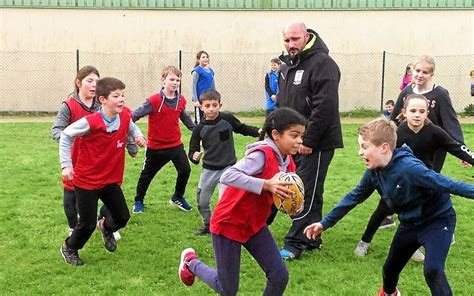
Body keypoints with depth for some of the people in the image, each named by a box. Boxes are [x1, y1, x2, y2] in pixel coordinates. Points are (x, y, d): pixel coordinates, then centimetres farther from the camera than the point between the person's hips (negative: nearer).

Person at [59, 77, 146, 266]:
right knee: (88, 223, 3)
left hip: (111, 179, 5)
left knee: (123, 217, 8)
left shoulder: (125, 116, -10)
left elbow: (131, 127, 15)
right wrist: (66, 164, -15)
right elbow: (66, 136, -13)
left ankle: (106, 227, 43)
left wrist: (138, 136, -7)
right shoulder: (91, 122, -25)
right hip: (86, 181, -5)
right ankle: (69, 248, 32)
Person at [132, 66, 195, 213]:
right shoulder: (154, 101, -20)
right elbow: (136, 114, -23)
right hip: (156, 146, -4)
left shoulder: (181, 100, -2)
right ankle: (138, 201, 31)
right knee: (147, 174, 11)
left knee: (185, 170, -1)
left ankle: (178, 198, 24)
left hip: (176, 144, 4)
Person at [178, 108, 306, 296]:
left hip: (255, 225, 7)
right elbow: (227, 176, -37)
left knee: (279, 276, -4)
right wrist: (266, 184, -42)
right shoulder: (262, 154, -26)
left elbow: (283, 196, 9)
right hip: (229, 224, -7)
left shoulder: (288, 162, 0)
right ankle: (191, 262, 31)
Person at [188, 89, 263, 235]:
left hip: (227, 167, -3)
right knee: (202, 201, 13)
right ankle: (208, 224, 38)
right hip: (208, 169, 3)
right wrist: (194, 157, -26)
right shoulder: (199, 128, -8)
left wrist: (258, 131, -8)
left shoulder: (228, 119, -11)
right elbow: (192, 150, -3)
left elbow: (242, 129, 7)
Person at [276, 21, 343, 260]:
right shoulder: (287, 66, 15)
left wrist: (308, 140, -21)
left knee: (307, 194, -4)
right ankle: (312, 239, 24)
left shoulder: (322, 63, -14)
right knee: (297, 191, 13)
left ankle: (295, 243, 1)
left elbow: (325, 106, -22)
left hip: (316, 144, -9)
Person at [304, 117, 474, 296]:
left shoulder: (409, 168, -34)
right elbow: (354, 197, 2)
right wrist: (325, 223, 4)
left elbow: (446, 184, -34)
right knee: (390, 268, 20)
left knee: (433, 271, -25)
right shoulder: (374, 172, -11)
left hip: (438, 219, -7)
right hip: (410, 224, 7)